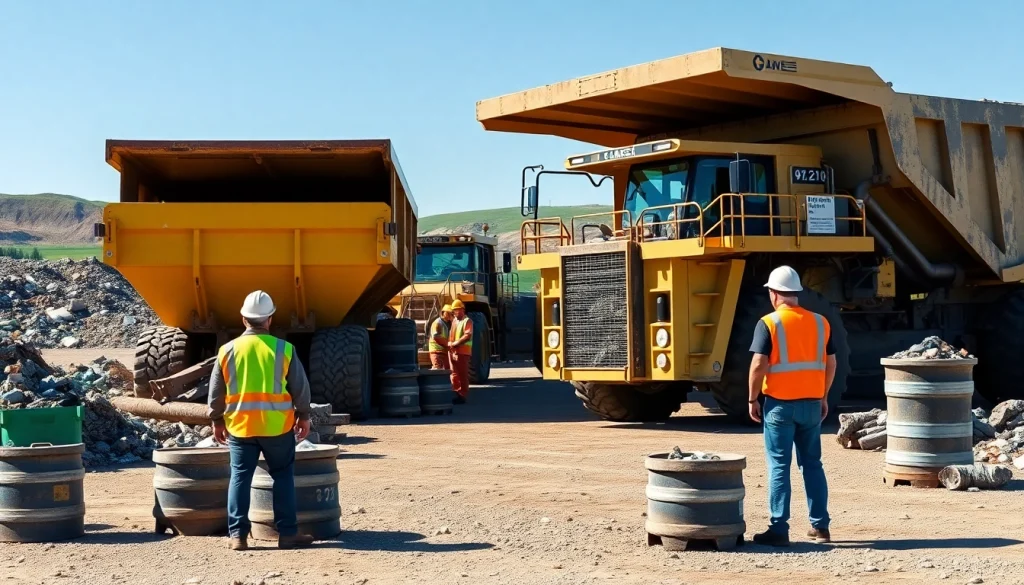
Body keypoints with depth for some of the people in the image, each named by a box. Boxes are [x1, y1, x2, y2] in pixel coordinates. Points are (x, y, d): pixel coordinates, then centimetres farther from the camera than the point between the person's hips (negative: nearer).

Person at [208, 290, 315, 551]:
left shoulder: (228, 350, -1)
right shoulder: (283, 349, -5)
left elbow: (216, 391, 6)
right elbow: (300, 387, 1)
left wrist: (217, 419, 18)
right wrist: (303, 415, 14)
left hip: (240, 426, 1)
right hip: (277, 426, -1)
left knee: (240, 477, 8)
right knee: (283, 476, 9)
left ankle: (237, 535, 5)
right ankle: (287, 533, 9)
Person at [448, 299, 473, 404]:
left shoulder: (467, 321, -7)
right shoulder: (454, 320, 18)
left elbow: (467, 336, -18)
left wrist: (455, 343, -17)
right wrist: (449, 343, -2)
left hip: (463, 351, -8)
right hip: (453, 351, 8)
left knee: (463, 374, -5)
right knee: (454, 374, 10)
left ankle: (462, 396, -3)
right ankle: (456, 394, 16)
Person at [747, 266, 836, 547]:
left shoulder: (769, 323, -9)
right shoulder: (820, 322, 6)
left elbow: (759, 365, -14)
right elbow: (830, 363, 10)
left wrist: (753, 399, -4)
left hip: (780, 404, -4)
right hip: (811, 403, 4)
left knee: (779, 466, 0)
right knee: (812, 464, 14)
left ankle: (779, 529, 1)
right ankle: (820, 526, 17)